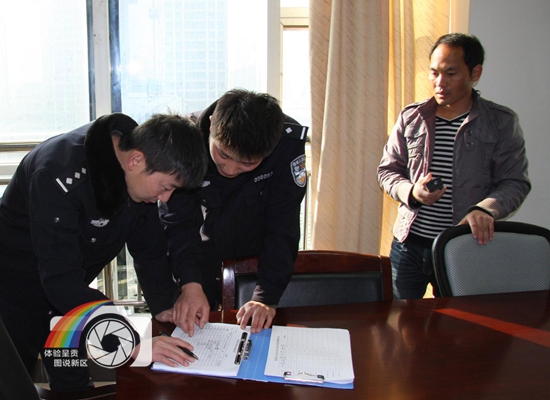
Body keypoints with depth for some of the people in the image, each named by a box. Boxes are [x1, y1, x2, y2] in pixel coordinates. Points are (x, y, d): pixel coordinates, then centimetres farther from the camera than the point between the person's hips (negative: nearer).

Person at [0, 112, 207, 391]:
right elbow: (60, 279, -38)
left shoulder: (140, 174, -14)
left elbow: (149, 247, -5)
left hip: (70, 287, 6)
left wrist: (165, 308, -16)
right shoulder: (62, 173, -35)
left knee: (75, 382, 13)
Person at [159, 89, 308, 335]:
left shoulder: (288, 142, -29)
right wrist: (190, 284, -40)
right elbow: (179, 222, -26)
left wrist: (266, 298, -32)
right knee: (191, 327, 8)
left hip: (257, 255, 0)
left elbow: (282, 228, -25)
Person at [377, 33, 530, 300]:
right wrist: (411, 192, -11)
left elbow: (515, 182, -4)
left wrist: (485, 209, -24)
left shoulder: (501, 123, -1)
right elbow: (387, 169, 9)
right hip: (409, 245, 2)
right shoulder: (411, 117, 5)